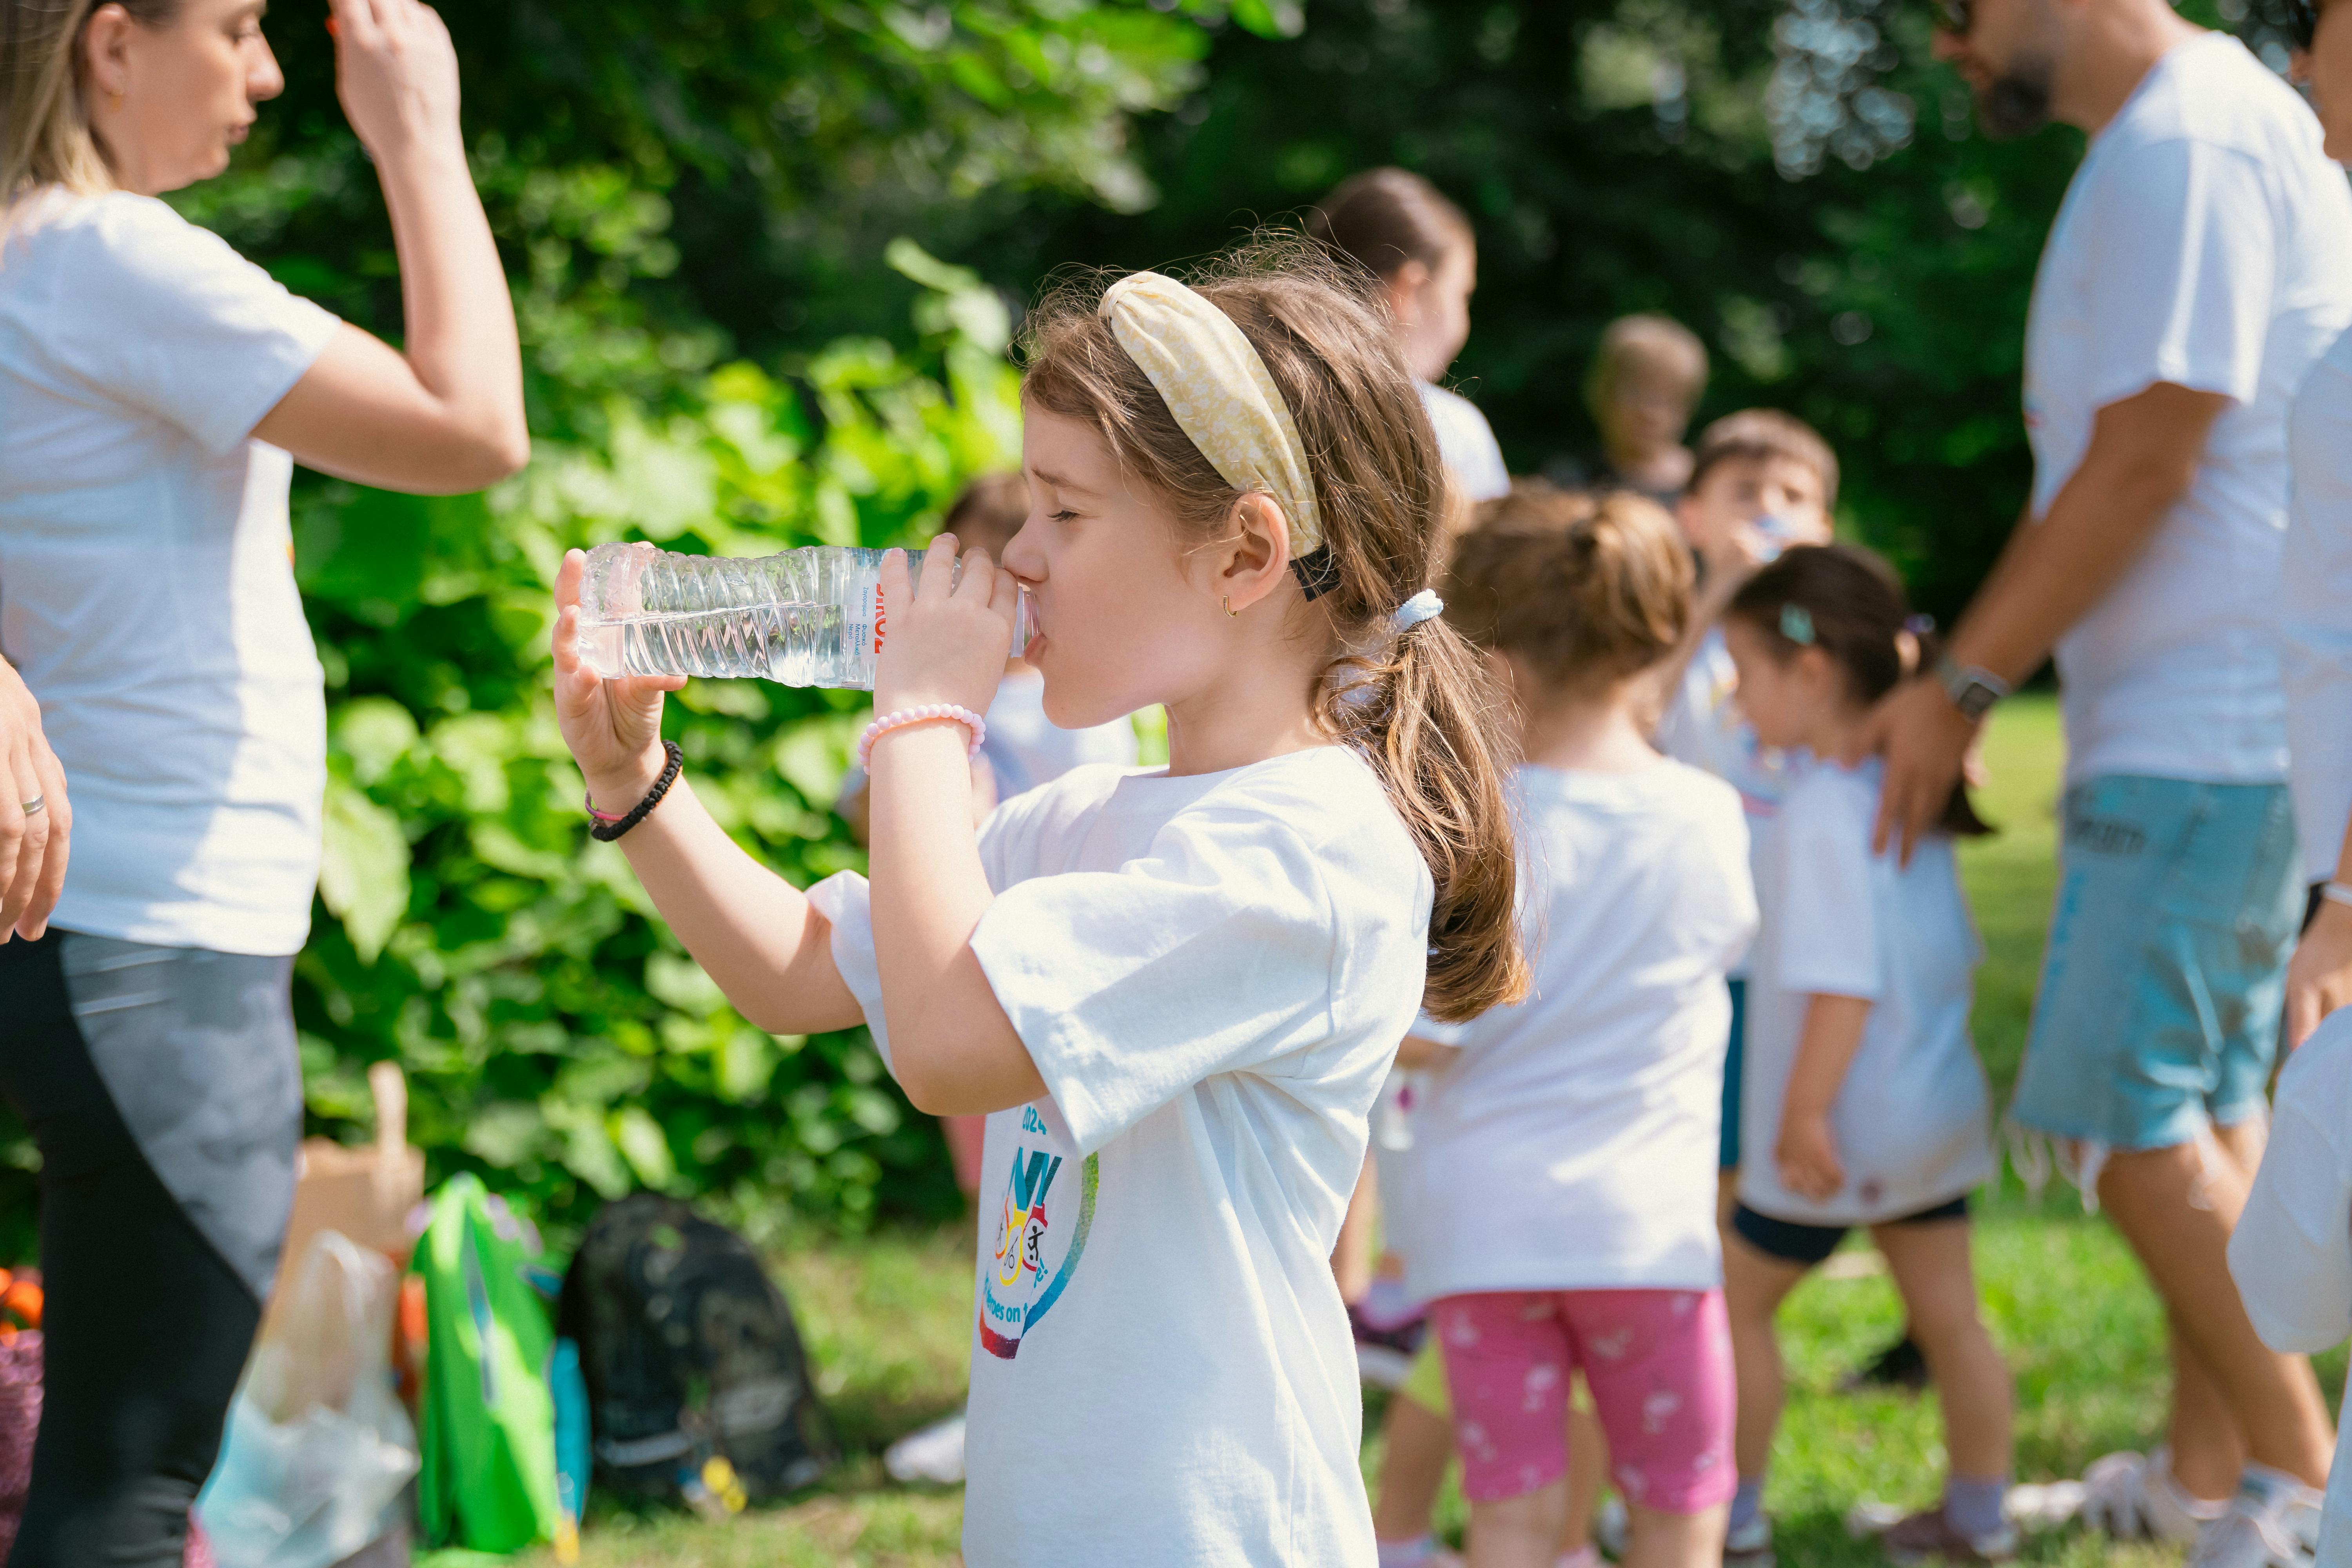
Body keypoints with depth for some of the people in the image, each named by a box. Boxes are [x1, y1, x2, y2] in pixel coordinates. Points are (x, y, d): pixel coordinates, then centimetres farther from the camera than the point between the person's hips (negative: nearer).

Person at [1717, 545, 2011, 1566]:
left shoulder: (1821, 812, -22)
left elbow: (1841, 983, -27)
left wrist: (1804, 1115, -23)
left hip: (1839, 1129, -8)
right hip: (1938, 1111, 8)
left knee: (1742, 1297, 7)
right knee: (1946, 1313, 13)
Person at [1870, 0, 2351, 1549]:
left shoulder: (2186, 141, -16)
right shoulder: (2178, 135, 16)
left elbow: (2146, 463, -19)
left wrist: (1962, 687, -12)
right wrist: (1960, 671, 17)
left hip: (2208, 725, -10)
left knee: (2126, 1106, -8)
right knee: (2206, 1102, 15)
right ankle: (2204, 1472, 22)